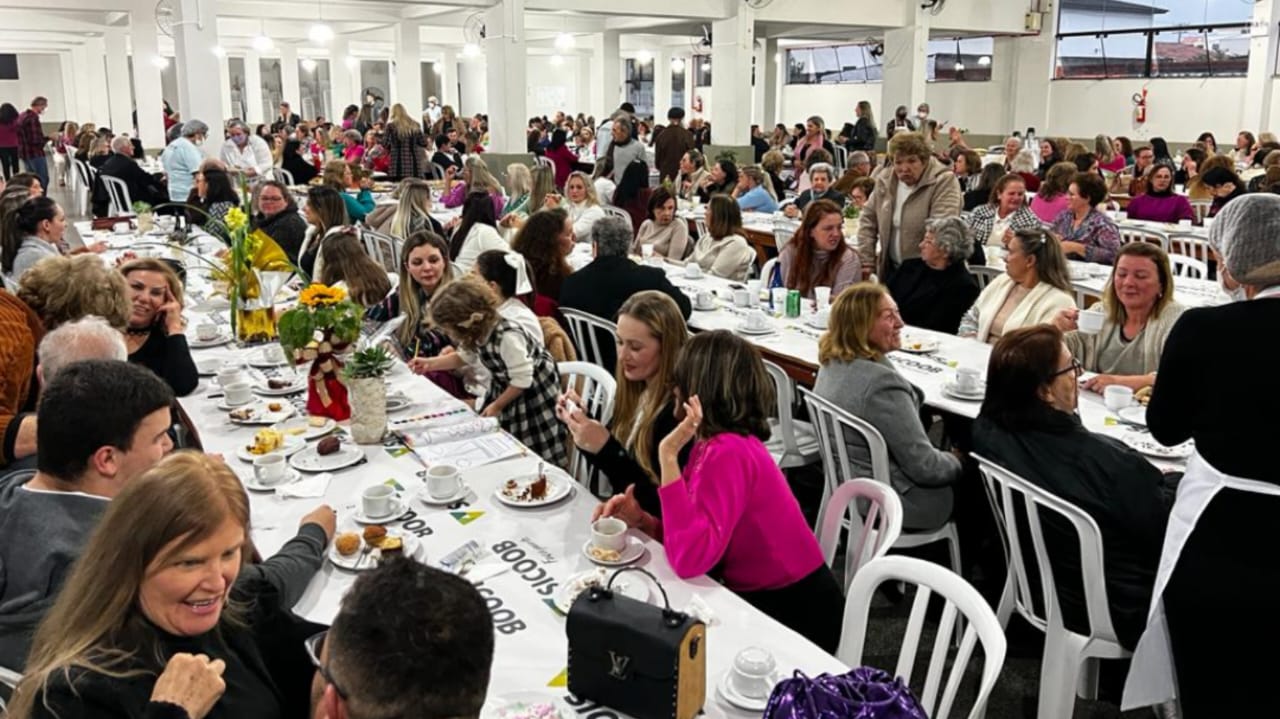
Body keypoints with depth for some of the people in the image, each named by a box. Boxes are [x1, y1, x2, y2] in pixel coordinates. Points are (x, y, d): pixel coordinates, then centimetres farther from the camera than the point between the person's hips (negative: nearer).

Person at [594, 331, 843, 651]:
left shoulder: (727, 454, -25)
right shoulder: (713, 445, 3)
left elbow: (689, 559, -32)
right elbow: (691, 540, 7)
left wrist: (668, 456, -31)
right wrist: (639, 519, -9)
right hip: (762, 597, 7)